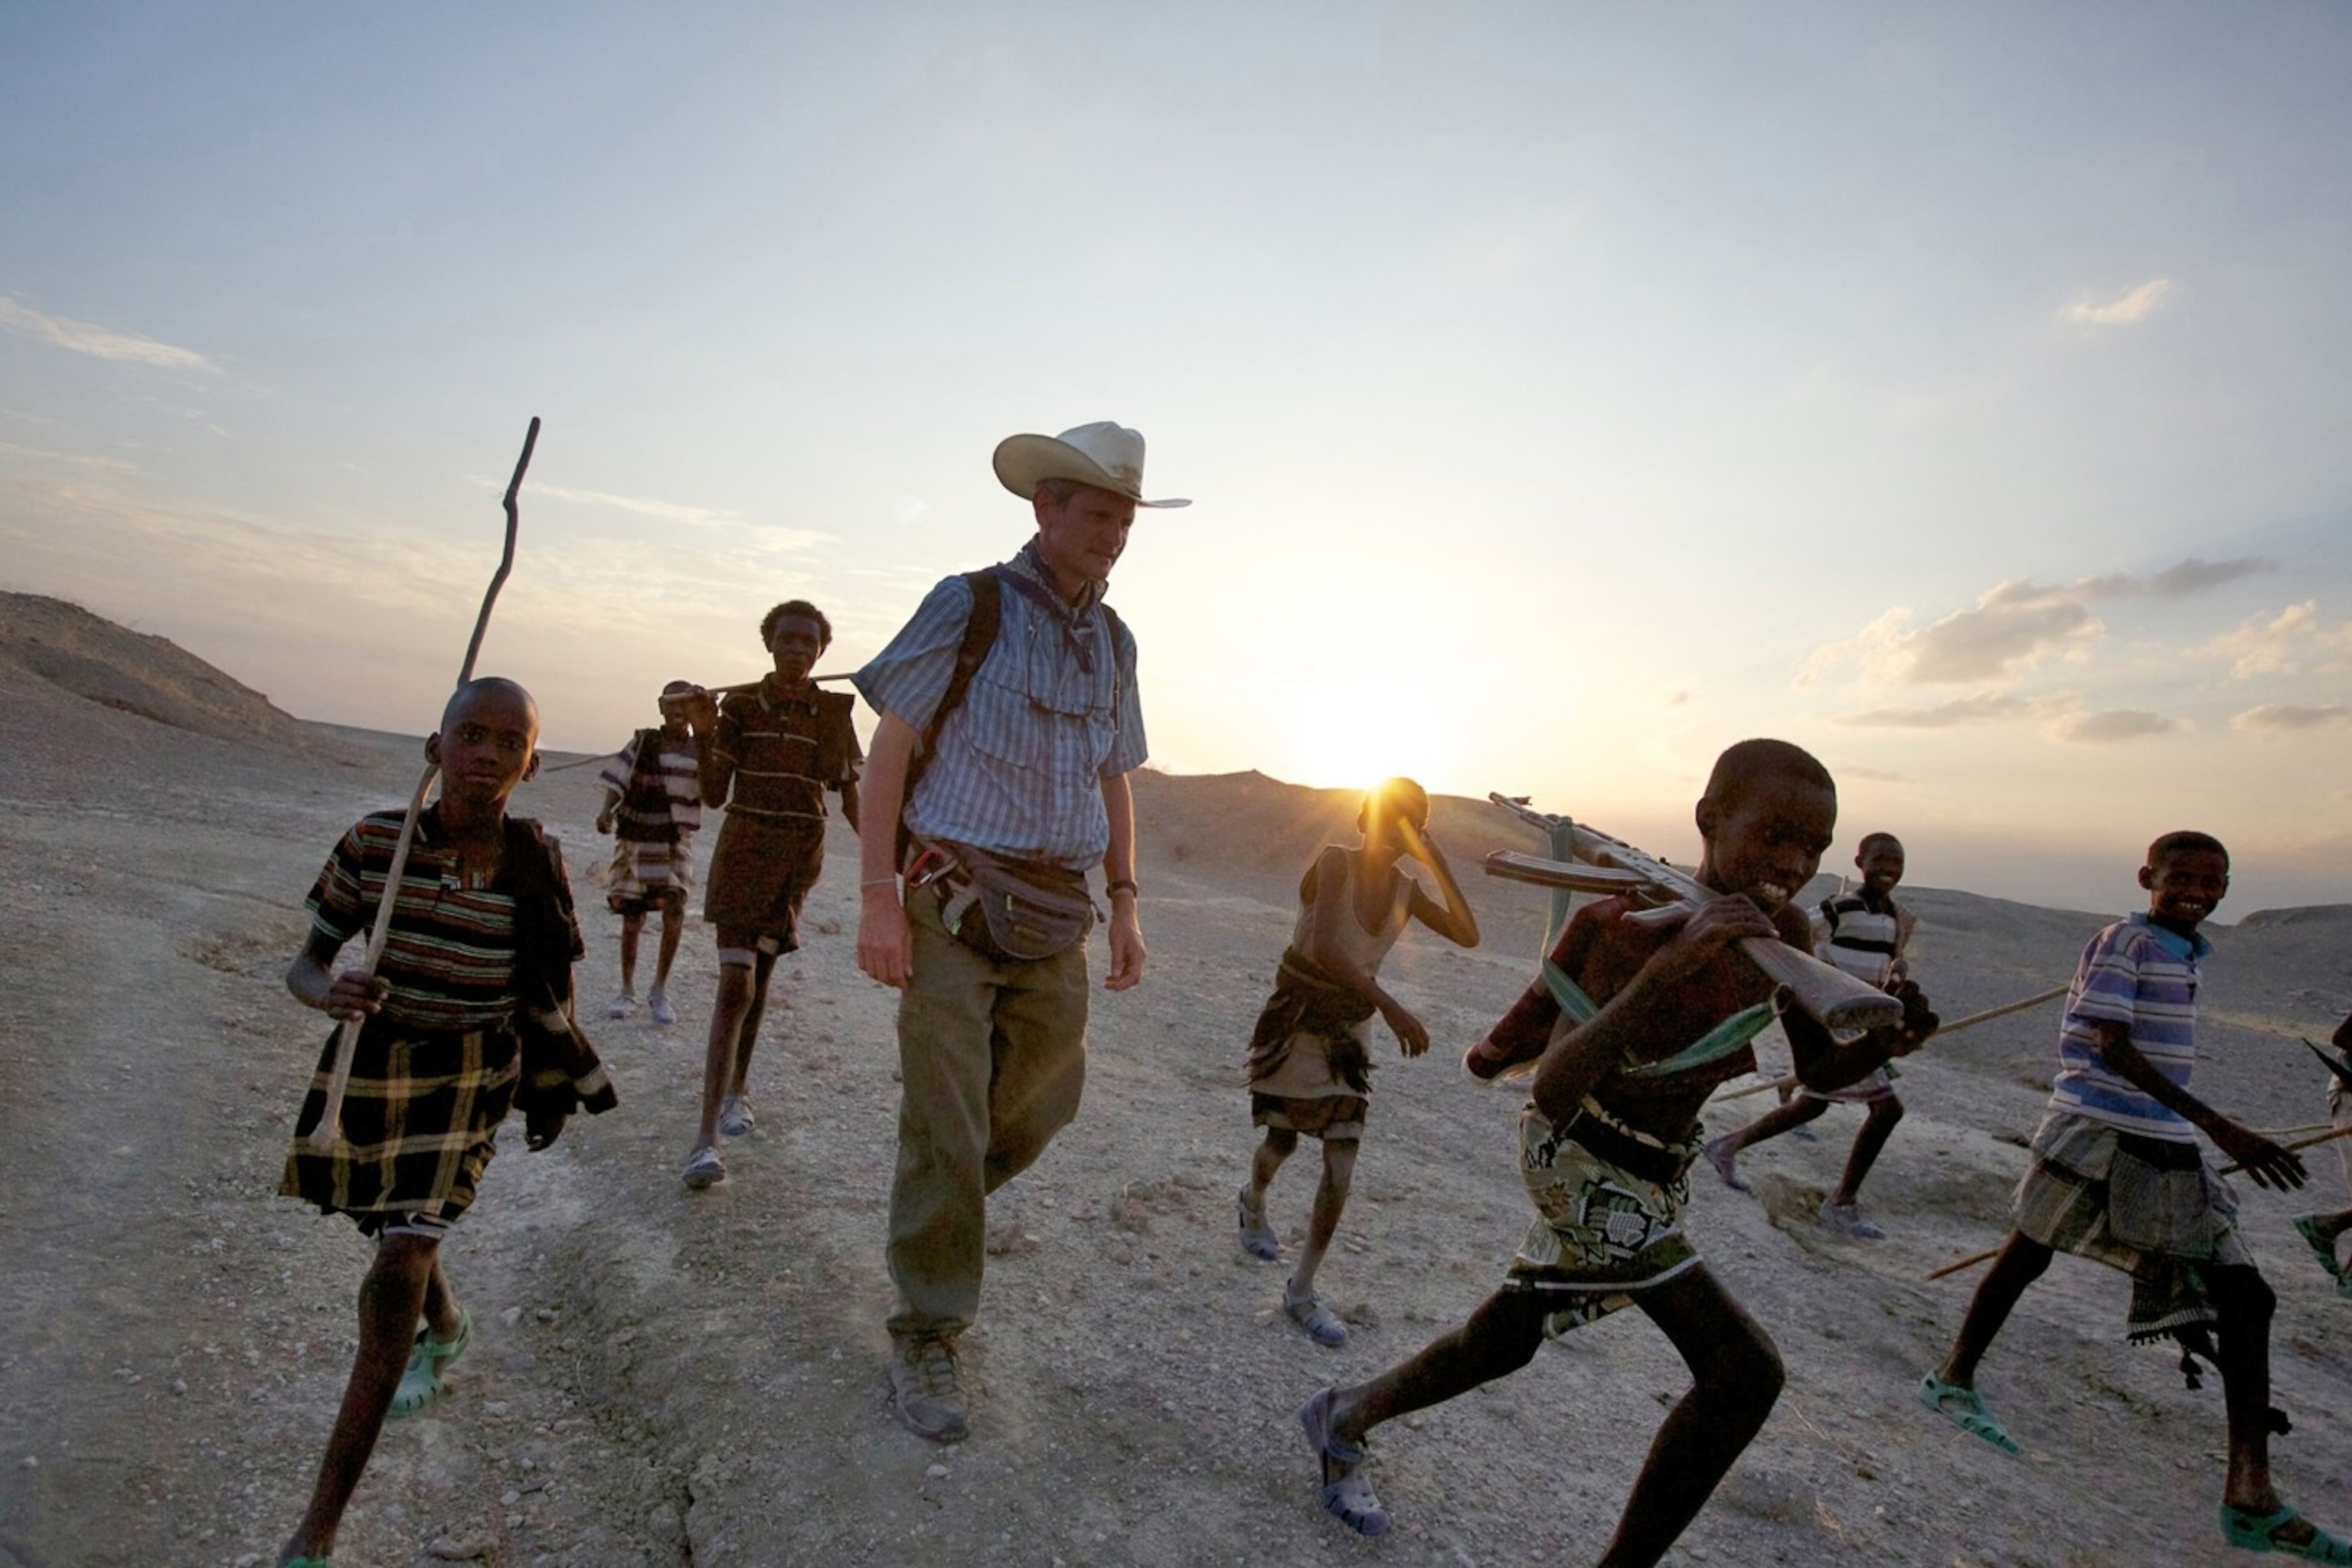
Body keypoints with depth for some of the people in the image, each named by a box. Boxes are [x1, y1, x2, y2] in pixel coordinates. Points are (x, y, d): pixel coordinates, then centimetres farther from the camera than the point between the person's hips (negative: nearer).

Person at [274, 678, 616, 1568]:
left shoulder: (538, 864, -13)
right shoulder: (375, 843, -14)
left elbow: (544, 985, 2)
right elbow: (305, 964, -6)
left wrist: (555, 1085, 10)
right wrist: (331, 991, -29)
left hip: (470, 1076, -2)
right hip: (373, 1060, 3)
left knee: (397, 1269, -12)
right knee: (402, 1235, 25)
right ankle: (446, 1328, 60)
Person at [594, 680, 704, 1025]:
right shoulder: (643, 742, 1)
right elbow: (618, 781, -6)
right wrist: (606, 812, -26)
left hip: (675, 842, 0)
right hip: (635, 840, 0)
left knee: (674, 911, -15)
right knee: (632, 920, 5)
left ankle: (660, 991, 2)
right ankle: (627, 992, 23)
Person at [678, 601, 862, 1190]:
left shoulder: (834, 712, 2)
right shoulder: (740, 706, -1)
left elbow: (850, 798, 6)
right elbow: (714, 794, -3)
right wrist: (704, 732, -15)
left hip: (801, 855, 2)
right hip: (743, 848, -1)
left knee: (757, 976, 11)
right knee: (736, 983, -11)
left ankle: (736, 1089, 34)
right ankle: (706, 1137, -13)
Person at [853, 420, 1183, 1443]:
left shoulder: (1113, 641, 11)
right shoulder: (969, 607, -6)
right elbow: (889, 749, -7)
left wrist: (1125, 908, 12)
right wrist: (878, 898, -14)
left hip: (1055, 915, 6)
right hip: (953, 901, -5)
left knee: (1044, 1100, 14)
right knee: (947, 1122, -2)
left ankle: (948, 1196, 45)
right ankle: (926, 1342, 15)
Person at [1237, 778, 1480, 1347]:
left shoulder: (1406, 893, -2)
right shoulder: (1334, 863, -20)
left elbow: (1469, 936, -10)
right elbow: (1325, 946, -33)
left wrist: (1441, 868, -14)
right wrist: (1390, 1005, -40)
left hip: (1348, 1032, 4)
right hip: (1294, 1023, -4)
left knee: (1342, 1167, -1)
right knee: (1283, 1141, 14)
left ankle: (1302, 1291, 14)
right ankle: (1253, 1202, 50)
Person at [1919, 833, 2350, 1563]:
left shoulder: (2186, 953, 14)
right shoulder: (2127, 940, -13)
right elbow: (2111, 1046, -22)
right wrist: (2217, 1126, -26)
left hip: (2167, 1150, 9)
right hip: (2098, 1135, -8)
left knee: (2246, 1299, 4)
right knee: (2027, 1255, 4)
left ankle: (2250, 1496, 10)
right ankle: (1954, 1380, 21)